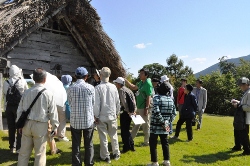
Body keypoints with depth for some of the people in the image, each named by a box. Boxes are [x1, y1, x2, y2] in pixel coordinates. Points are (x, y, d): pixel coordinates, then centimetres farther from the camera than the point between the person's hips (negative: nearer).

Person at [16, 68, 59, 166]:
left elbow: (20, 110, 6)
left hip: (27, 124, 4)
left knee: (24, 152, 15)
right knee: (40, 153, 8)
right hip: (41, 125, -3)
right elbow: (53, 112, -7)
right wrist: (55, 126, 4)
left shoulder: (27, 92, 0)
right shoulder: (48, 94, -10)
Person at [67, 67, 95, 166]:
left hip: (75, 121, 0)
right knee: (88, 145, 12)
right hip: (88, 120, 0)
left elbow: (70, 103, 6)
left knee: (76, 145, 10)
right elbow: (93, 103, 4)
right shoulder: (90, 87, -6)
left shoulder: (70, 88, -4)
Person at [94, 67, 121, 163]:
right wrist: (117, 112, 16)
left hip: (102, 116, -3)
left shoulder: (98, 88, -14)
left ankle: (106, 156, 16)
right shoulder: (113, 87, -4)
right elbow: (117, 101, 3)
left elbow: (96, 103, -13)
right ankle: (116, 153, 28)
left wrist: (96, 116, -3)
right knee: (113, 135, 16)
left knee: (103, 137, 7)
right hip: (112, 115, 3)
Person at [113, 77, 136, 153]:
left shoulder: (121, 90, -12)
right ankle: (131, 146, 26)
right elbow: (133, 100, 12)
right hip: (130, 112, 9)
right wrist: (133, 110, 9)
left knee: (124, 131, 2)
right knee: (126, 130, 19)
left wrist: (128, 111, -15)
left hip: (125, 112, -9)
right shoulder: (127, 89, 14)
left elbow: (124, 102, -21)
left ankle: (126, 147, 10)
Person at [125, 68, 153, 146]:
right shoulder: (141, 82, 9)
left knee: (146, 125, 4)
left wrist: (146, 109, -22)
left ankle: (147, 142, 17)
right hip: (139, 107, 10)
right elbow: (133, 87, 22)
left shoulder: (148, 84, -18)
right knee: (136, 124, 19)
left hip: (144, 108, -10)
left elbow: (149, 97, -21)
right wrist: (125, 80, 13)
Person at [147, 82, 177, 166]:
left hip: (156, 125, -6)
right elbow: (174, 113, 8)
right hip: (165, 126, 6)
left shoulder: (157, 98, -11)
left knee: (153, 143, 4)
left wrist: (163, 123, -16)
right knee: (165, 143, 16)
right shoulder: (170, 99, 7)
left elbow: (156, 112, -23)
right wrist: (168, 122, 6)